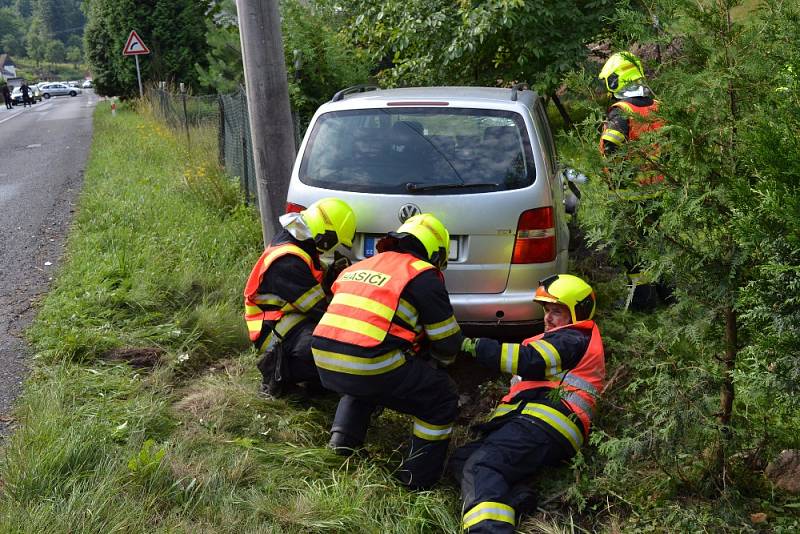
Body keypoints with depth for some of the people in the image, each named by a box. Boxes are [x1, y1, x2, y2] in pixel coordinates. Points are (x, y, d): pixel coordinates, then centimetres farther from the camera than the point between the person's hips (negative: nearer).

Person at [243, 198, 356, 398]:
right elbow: (320, 308, -20)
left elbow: (316, 285, 17)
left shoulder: (299, 246, 6)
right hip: (277, 330, -11)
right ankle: (278, 372, -10)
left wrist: (333, 273, -3)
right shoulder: (288, 261, -24)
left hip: (296, 318, 11)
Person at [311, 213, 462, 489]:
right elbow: (448, 342, 7)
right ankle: (419, 476, 13)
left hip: (324, 363, 7)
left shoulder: (358, 267, 24)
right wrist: (435, 360, 33)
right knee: (442, 396, 12)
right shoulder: (423, 275, 4)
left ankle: (343, 440, 30)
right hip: (370, 368, -7)